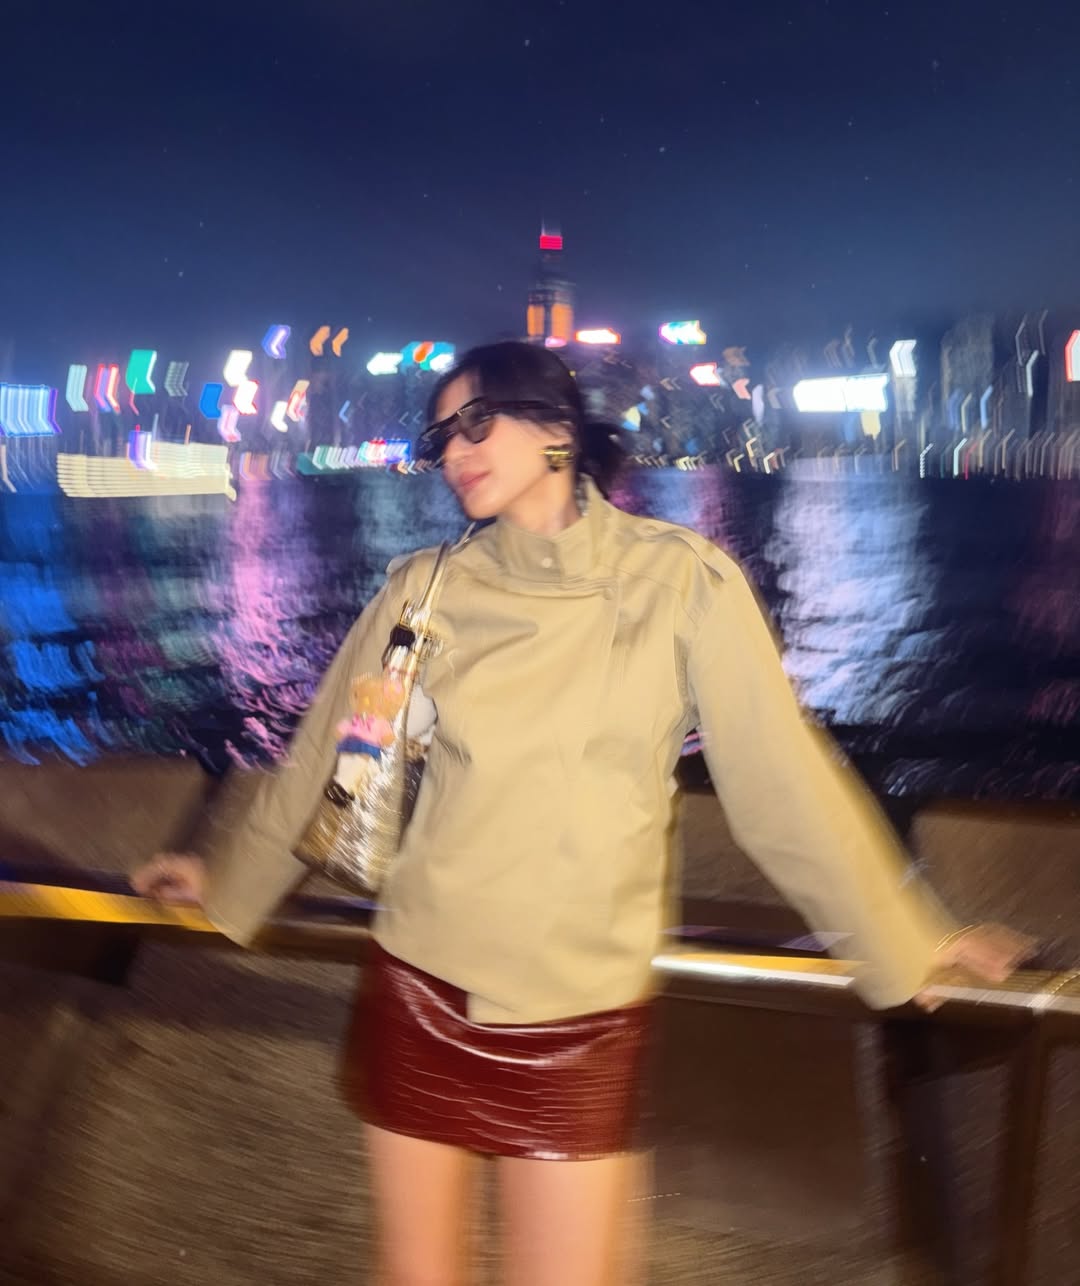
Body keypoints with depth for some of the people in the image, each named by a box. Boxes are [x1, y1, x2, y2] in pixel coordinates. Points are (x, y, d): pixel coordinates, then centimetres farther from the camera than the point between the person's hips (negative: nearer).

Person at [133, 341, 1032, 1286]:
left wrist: (904, 944, 3)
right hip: (418, 994, 2)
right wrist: (232, 886, 18)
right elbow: (325, 756, 9)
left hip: (581, 1016, -2)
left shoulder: (682, 581, -8)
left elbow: (783, 777, -3)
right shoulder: (426, 589, -2)